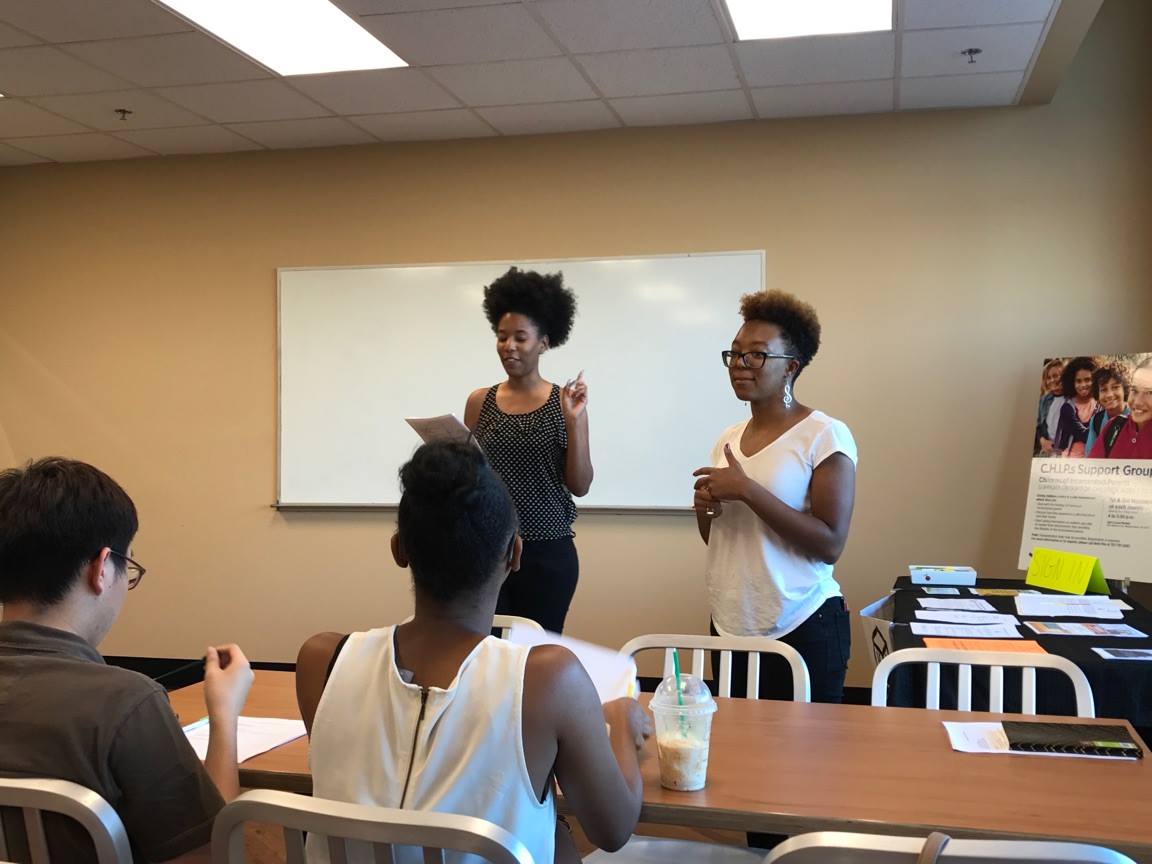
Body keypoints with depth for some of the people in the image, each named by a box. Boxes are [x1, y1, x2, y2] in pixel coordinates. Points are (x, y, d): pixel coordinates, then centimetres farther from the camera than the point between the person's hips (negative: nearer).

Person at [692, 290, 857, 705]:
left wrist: (746, 490, -22)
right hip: (731, 624, 6)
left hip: (803, 629, -6)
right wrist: (705, 508, -6)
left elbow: (830, 544, -19)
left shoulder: (826, 436, -11)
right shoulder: (729, 439, 8)